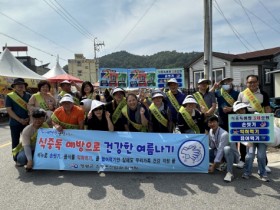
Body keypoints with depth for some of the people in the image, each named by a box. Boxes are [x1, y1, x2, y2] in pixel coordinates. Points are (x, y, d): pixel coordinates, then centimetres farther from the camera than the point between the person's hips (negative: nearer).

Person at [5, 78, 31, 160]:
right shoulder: (10, 96, -3)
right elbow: (9, 110, -8)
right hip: (15, 123, -2)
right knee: (15, 142, 6)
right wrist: (19, 120, -15)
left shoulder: (28, 95, 7)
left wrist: (29, 118, -7)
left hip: (27, 122, 3)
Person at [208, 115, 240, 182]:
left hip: (232, 155, -7)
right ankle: (221, 164, 5)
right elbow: (212, 146, -3)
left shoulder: (224, 134, -28)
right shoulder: (210, 132, -5)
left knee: (226, 148, -40)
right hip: (219, 153, 7)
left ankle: (229, 172, -28)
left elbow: (220, 151, -30)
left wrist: (213, 166, -29)